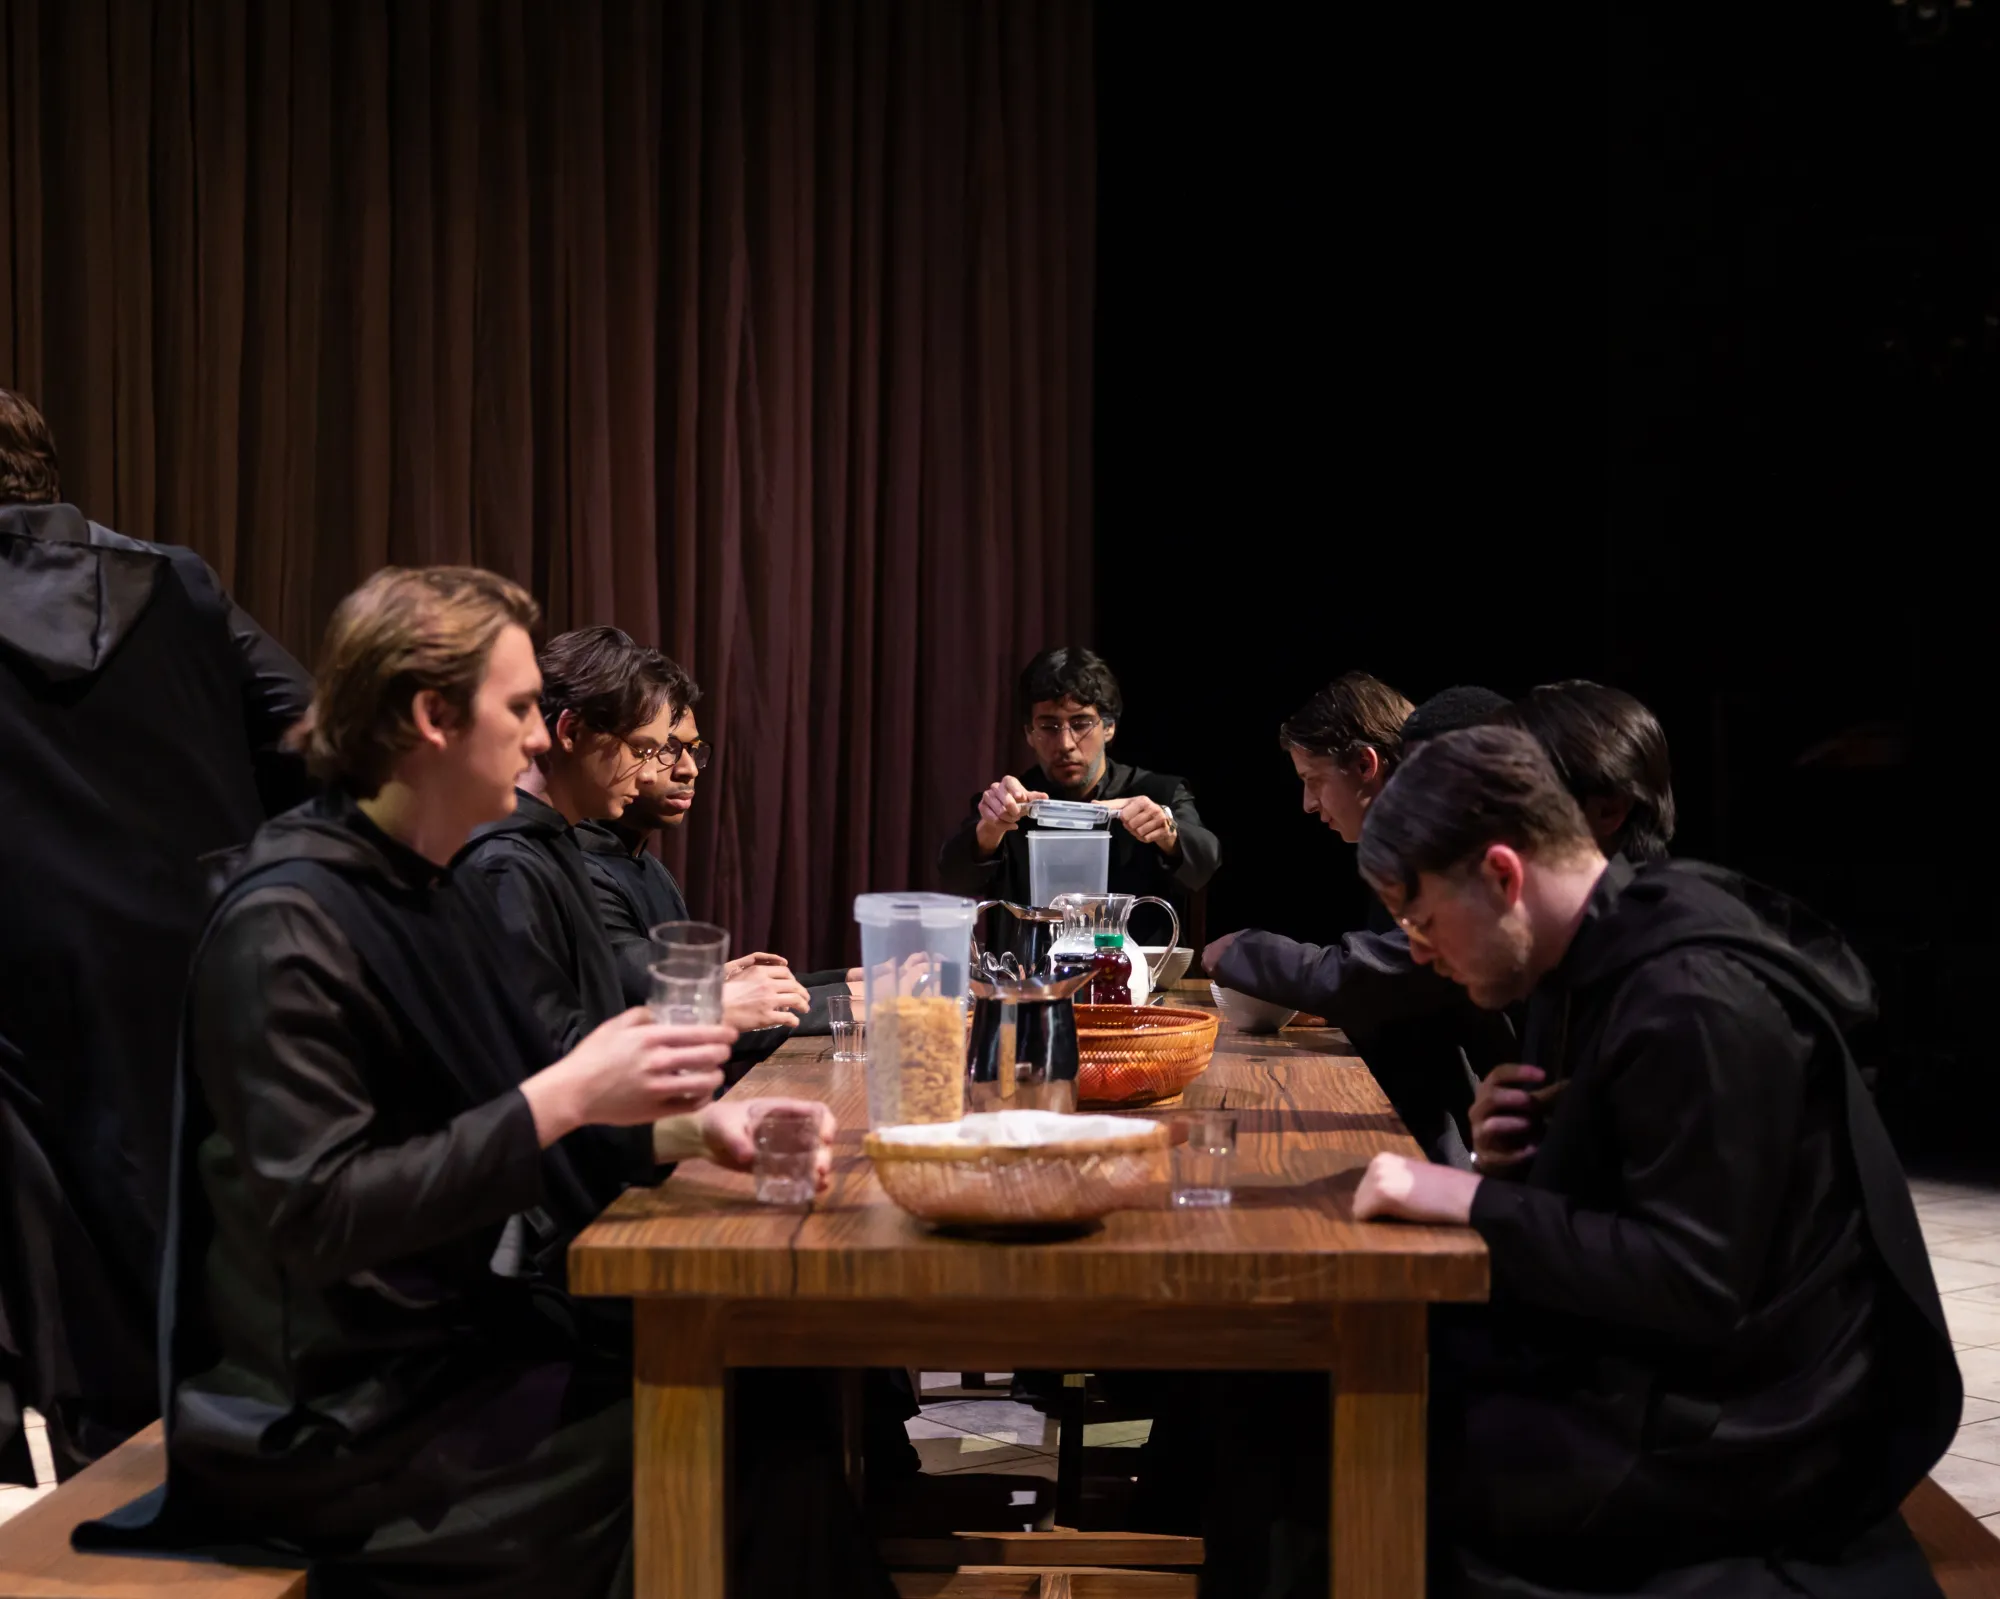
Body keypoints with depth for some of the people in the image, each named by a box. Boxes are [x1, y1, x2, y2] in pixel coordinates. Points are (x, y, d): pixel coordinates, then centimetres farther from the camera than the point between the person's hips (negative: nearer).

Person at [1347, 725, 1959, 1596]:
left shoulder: (1694, 1004, -23)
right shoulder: (1606, 960, 7)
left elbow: (1695, 1288, -25)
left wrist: (1474, 1200, -23)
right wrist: (1520, 1159, -3)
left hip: (1733, 1434, -9)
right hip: (1644, 1369, 9)